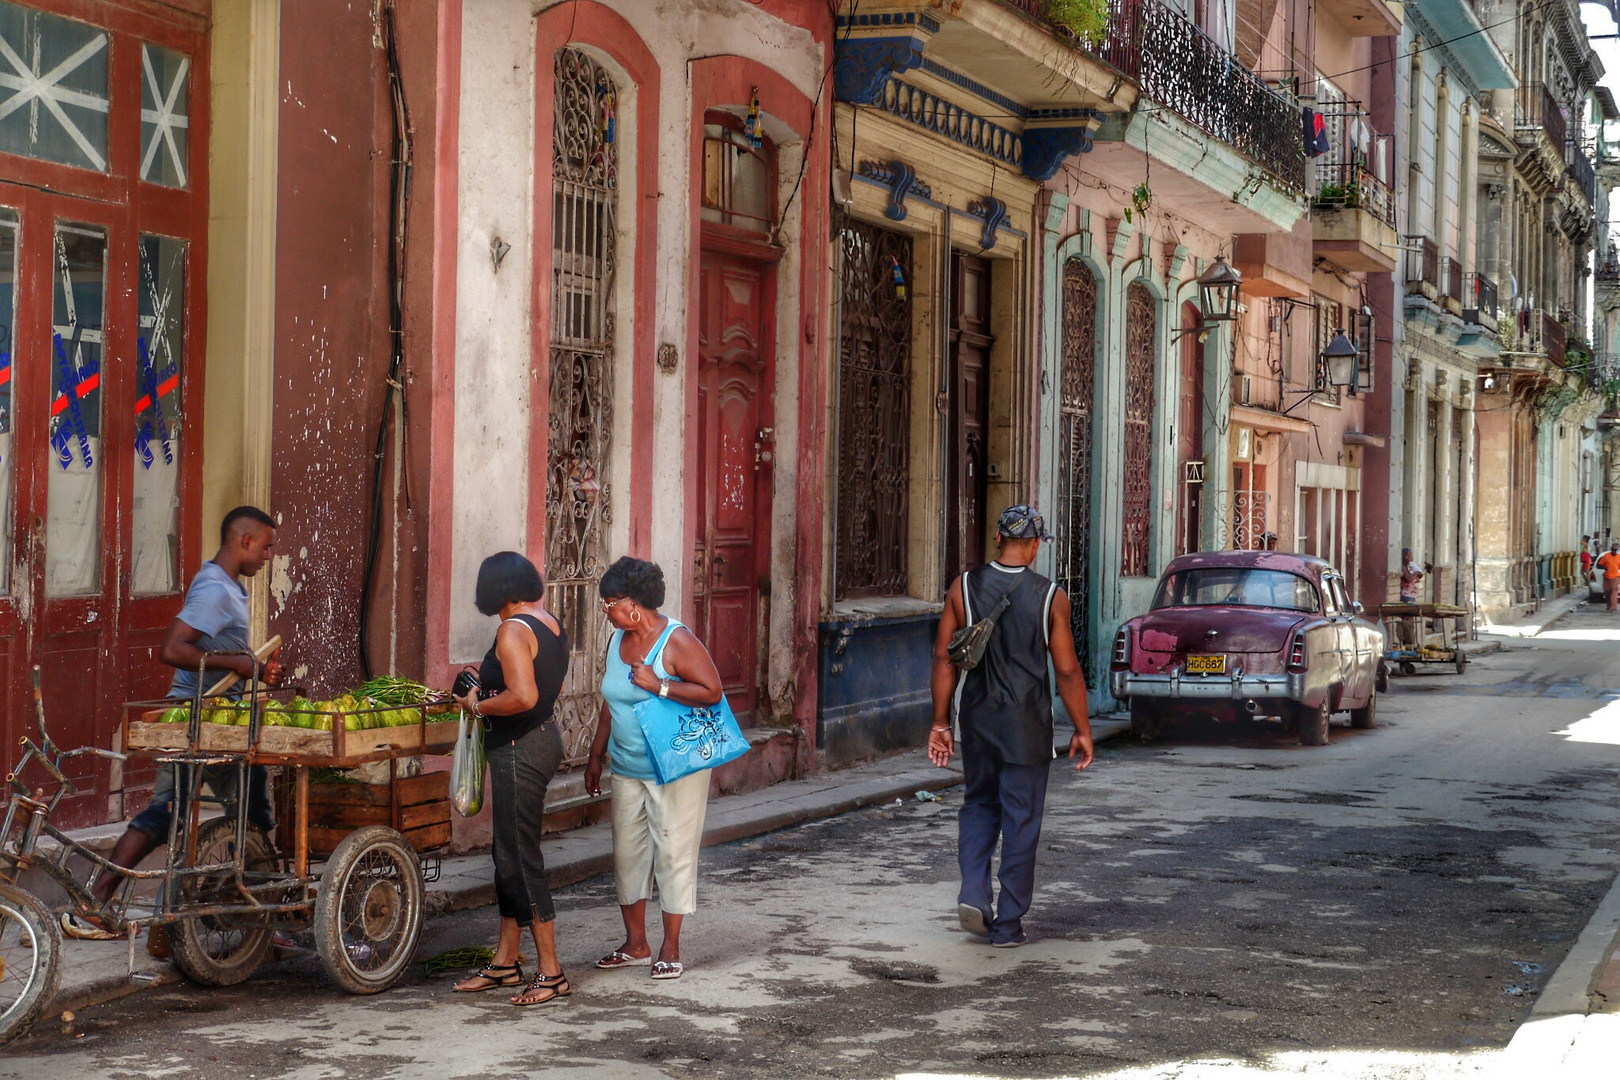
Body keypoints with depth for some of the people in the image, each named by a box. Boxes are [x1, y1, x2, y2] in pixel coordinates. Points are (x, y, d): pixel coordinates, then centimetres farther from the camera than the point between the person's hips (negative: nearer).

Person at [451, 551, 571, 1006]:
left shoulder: (513, 631, -18)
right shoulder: (551, 624, 10)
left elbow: (523, 697, -28)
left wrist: (479, 704, -12)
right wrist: (494, 676, 20)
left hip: (519, 748, -10)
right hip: (544, 736, 10)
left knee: (519, 857, -3)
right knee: (509, 852, 16)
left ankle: (550, 972, 1)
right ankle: (504, 961, 24)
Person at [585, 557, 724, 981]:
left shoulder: (676, 641, -13)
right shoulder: (618, 640, 9)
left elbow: (711, 691, -19)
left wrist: (658, 685, -23)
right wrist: (595, 756, 19)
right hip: (627, 769, 7)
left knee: (673, 851, -2)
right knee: (627, 851, 9)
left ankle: (670, 949, 6)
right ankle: (635, 944, 19)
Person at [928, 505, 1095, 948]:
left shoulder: (964, 587, -3)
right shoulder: (1050, 597, -8)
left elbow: (944, 657, -2)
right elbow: (1067, 670, -6)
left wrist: (941, 722, 6)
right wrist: (1082, 730, 4)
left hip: (976, 722, 2)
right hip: (1027, 728, -2)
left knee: (978, 803, 21)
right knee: (1021, 820, 7)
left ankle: (973, 894, 4)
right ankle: (1008, 924, 11)